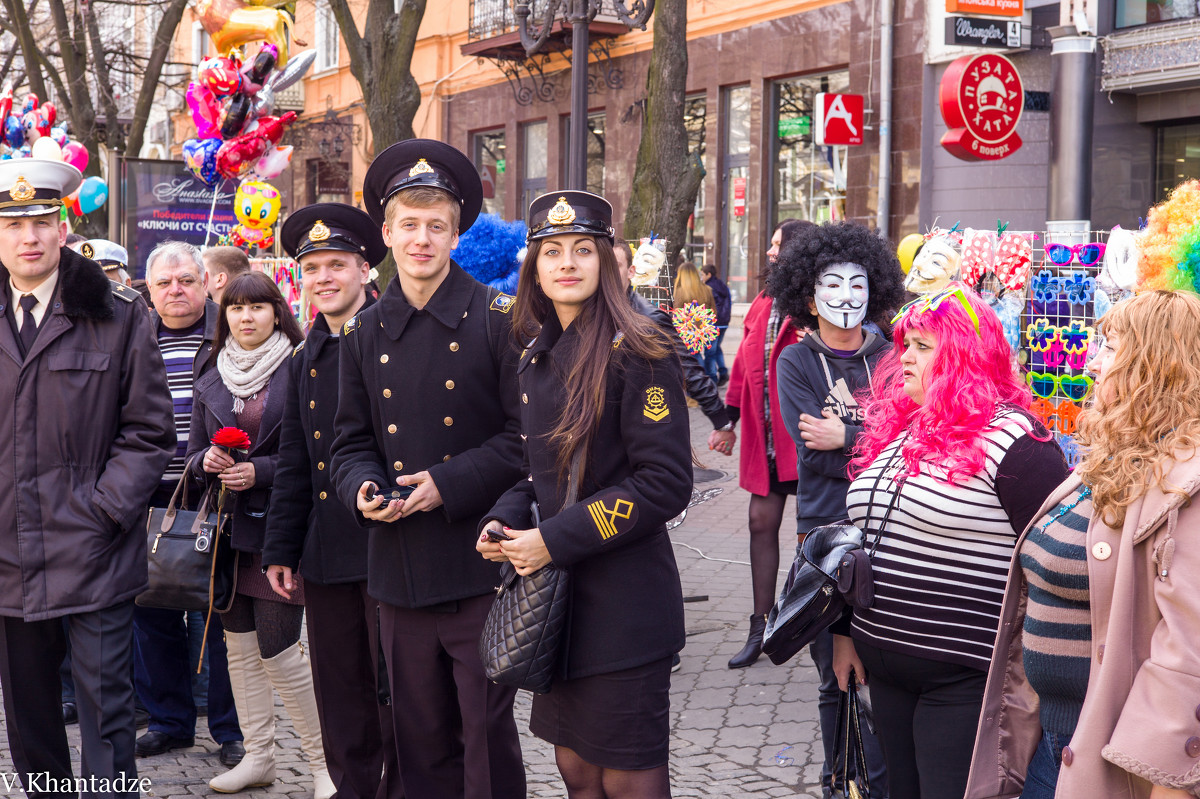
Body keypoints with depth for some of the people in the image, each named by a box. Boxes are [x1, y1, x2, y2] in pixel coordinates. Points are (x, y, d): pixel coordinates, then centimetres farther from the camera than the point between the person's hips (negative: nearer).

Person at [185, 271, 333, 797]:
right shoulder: (211, 379, 11)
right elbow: (194, 453, 15)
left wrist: (261, 471, -17)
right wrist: (207, 461, -7)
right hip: (226, 525, 5)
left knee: (278, 651, -7)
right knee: (239, 646, 10)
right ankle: (257, 755, 21)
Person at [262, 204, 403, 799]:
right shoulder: (305, 359, 14)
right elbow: (293, 466, 18)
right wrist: (280, 549, 14)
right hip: (327, 550, 6)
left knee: (397, 690, 1)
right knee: (340, 694, 12)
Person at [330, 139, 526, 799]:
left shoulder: (499, 319, -4)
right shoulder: (363, 334, 10)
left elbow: (529, 435, -7)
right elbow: (351, 440, 16)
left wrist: (450, 483, -16)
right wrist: (362, 488, -6)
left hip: (480, 568, -4)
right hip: (400, 571, 4)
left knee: (488, 737, 1)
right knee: (420, 740, 13)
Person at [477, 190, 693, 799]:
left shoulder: (637, 354, -12)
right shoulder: (536, 356, 11)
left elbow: (665, 482, -18)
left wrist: (554, 540, -18)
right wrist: (502, 521, 0)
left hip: (624, 601, -7)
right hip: (555, 592, 7)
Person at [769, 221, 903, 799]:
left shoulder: (890, 358, 9)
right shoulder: (796, 362, 4)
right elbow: (812, 451, -8)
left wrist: (846, 436, -10)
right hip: (825, 533, -1)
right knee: (837, 676, 6)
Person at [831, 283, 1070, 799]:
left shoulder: (1012, 438, -12)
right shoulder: (892, 430, 12)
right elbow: (859, 539, 20)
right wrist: (845, 631, 19)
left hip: (963, 679, -7)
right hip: (884, 668, 8)